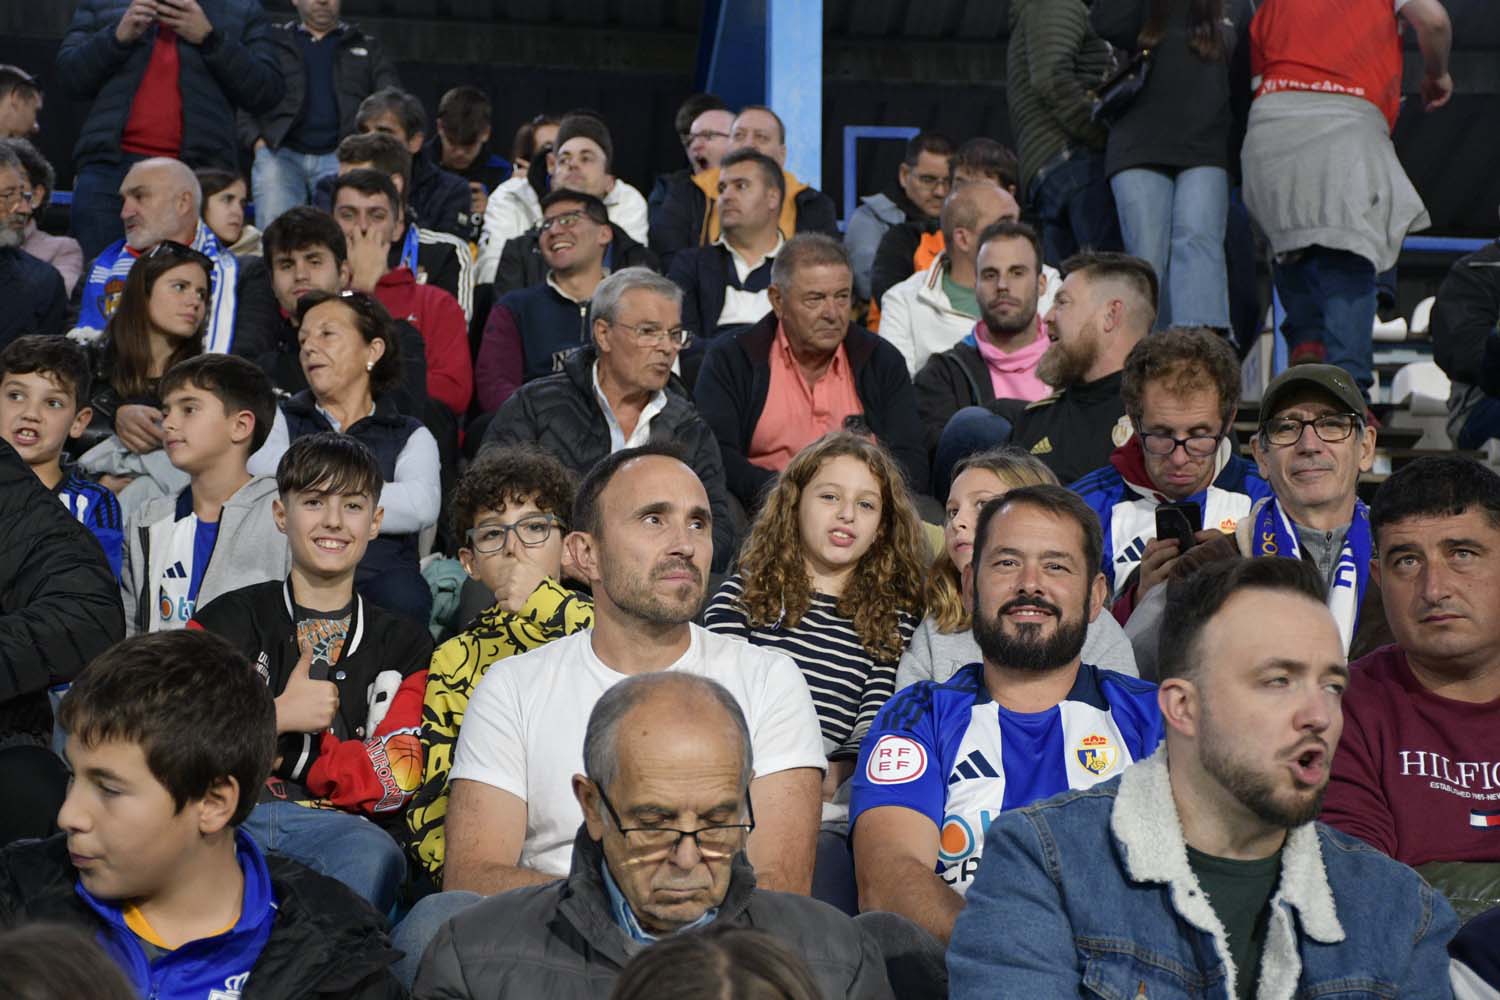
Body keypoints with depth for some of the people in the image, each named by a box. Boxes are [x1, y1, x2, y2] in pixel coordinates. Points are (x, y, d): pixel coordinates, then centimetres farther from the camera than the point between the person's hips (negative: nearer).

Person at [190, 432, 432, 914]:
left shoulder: (404, 644, 20)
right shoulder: (224, 620, 19)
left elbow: (394, 782, 6)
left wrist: (284, 754, -1)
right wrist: (277, 716, -6)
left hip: (333, 821, 0)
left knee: (373, 857, -37)